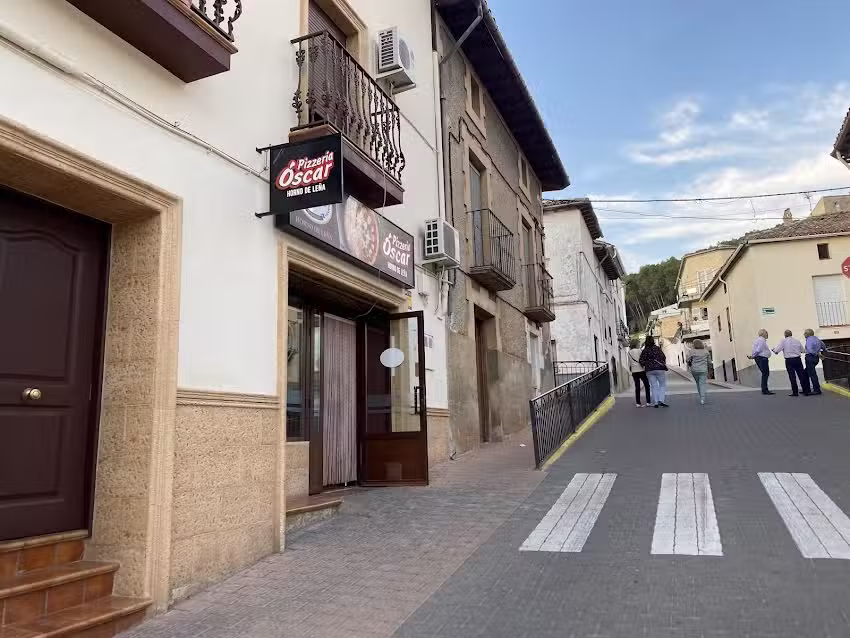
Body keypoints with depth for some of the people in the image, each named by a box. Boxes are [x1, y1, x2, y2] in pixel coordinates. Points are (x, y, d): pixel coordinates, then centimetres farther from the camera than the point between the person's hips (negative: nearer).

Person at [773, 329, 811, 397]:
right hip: (798, 359, 3)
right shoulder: (797, 341, 7)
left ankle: (795, 392, 4)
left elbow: (777, 350, -13)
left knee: (792, 376, 2)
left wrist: (774, 350, 9)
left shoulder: (783, 341, -6)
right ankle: (806, 391, 16)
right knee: (802, 375, 10)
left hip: (789, 360, -3)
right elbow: (802, 350, 13)